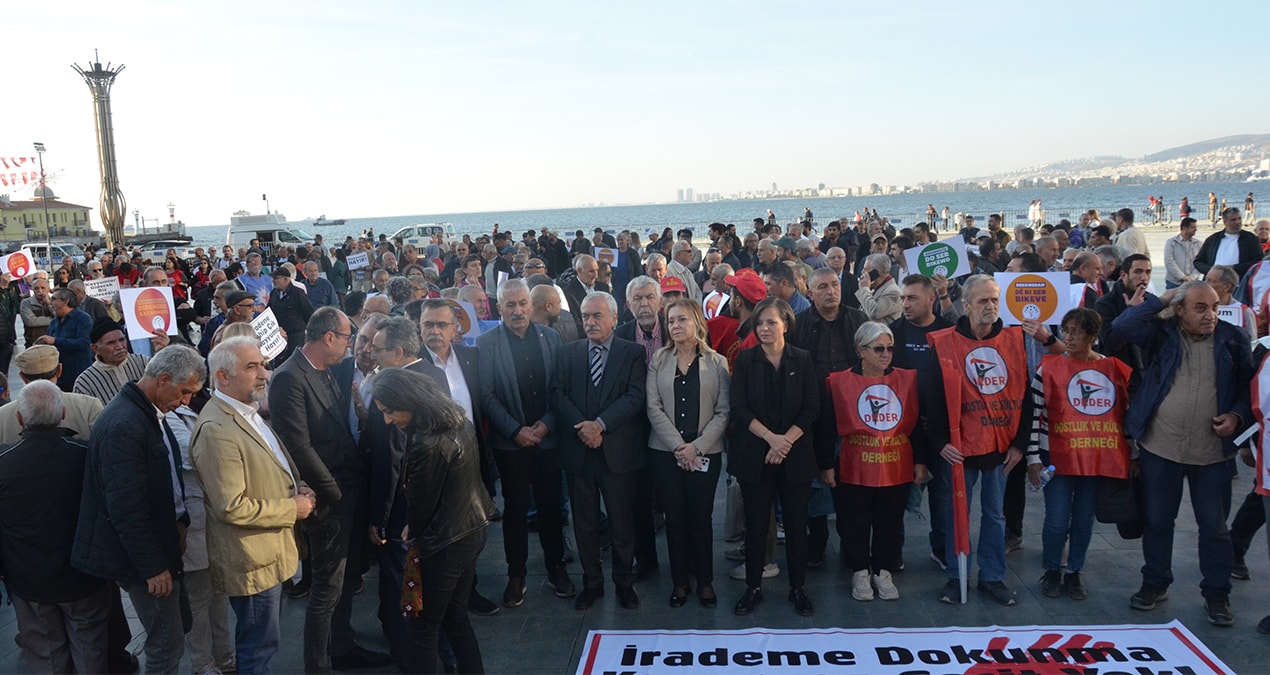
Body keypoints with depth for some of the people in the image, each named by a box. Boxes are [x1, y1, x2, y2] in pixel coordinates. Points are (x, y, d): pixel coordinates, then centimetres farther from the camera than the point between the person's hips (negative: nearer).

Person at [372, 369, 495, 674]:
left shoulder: (428, 444, -27)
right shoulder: (459, 421, 0)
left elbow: (421, 503, -14)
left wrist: (412, 532, 7)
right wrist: (417, 529, 12)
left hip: (444, 545, -9)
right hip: (473, 530, 9)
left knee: (423, 629, 8)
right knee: (456, 617, 21)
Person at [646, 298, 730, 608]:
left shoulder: (717, 363, 1)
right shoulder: (658, 360, 4)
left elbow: (723, 412, -3)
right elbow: (654, 407, -3)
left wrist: (697, 446, -13)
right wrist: (677, 446, -12)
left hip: (705, 453, -1)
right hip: (665, 452, 1)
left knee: (701, 518, 3)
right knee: (675, 519, 6)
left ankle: (705, 582, 18)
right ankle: (680, 581, 18)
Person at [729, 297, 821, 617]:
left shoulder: (802, 360, 3)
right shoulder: (745, 359, 2)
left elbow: (812, 409, -1)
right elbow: (739, 408, -5)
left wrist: (787, 440, -13)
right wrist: (770, 437, -16)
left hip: (796, 456, 1)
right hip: (754, 455, 0)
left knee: (796, 523, 6)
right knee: (755, 523, 5)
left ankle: (798, 588, 20)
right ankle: (753, 587, 18)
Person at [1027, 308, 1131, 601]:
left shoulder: (1116, 368, 3)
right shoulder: (1049, 367, -4)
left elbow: (1129, 412, 10)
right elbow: (1035, 415, -4)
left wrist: (1133, 454, 9)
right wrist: (1033, 456, -7)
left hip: (1099, 459, 2)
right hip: (1058, 458, -2)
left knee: (1084, 519, 12)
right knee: (1057, 522, 0)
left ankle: (1074, 572, 29)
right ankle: (1051, 572, 22)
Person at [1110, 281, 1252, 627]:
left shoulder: (1233, 339, 0)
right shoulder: (1163, 333, -3)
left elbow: (1249, 386, 6)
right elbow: (1122, 325, -18)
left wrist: (1238, 415, -10)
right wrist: (1161, 299, -11)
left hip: (1213, 452, 0)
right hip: (1160, 447, 0)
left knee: (1215, 527, 8)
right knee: (1157, 520, 12)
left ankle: (1216, 594, 25)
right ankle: (1155, 584, 29)